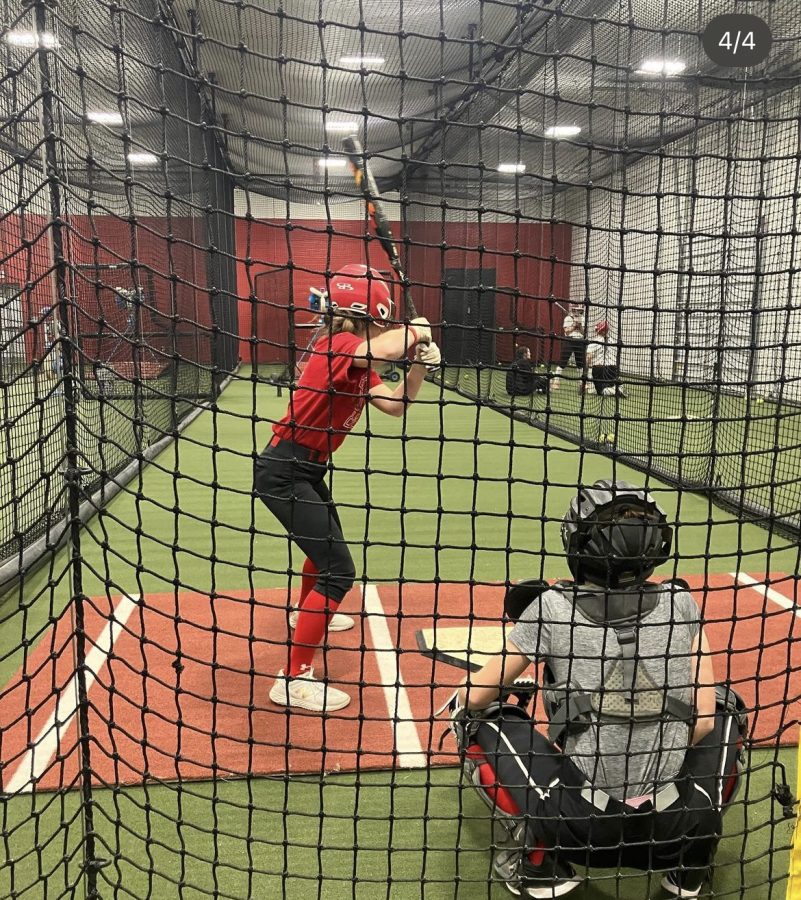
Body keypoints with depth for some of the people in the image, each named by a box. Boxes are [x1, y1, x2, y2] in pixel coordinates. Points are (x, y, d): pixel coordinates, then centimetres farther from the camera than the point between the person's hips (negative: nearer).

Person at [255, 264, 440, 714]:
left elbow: (395, 405, 6)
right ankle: (294, 680, -4)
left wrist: (421, 364, -8)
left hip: (308, 470, 10)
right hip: (283, 471, -10)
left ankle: (308, 612, 59)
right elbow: (384, 349, -40)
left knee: (327, 543, 32)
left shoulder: (360, 362, 9)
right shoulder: (338, 346, -20)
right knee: (339, 570, -12)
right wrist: (415, 331, -19)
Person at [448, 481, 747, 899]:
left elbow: (475, 697, -2)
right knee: (726, 706, 25)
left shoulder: (552, 606, -9)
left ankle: (543, 863, 5)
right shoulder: (680, 603, -2)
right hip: (674, 825, 3)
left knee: (479, 715, 12)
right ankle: (690, 866, 19)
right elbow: (704, 720, -1)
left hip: (582, 826, -2)